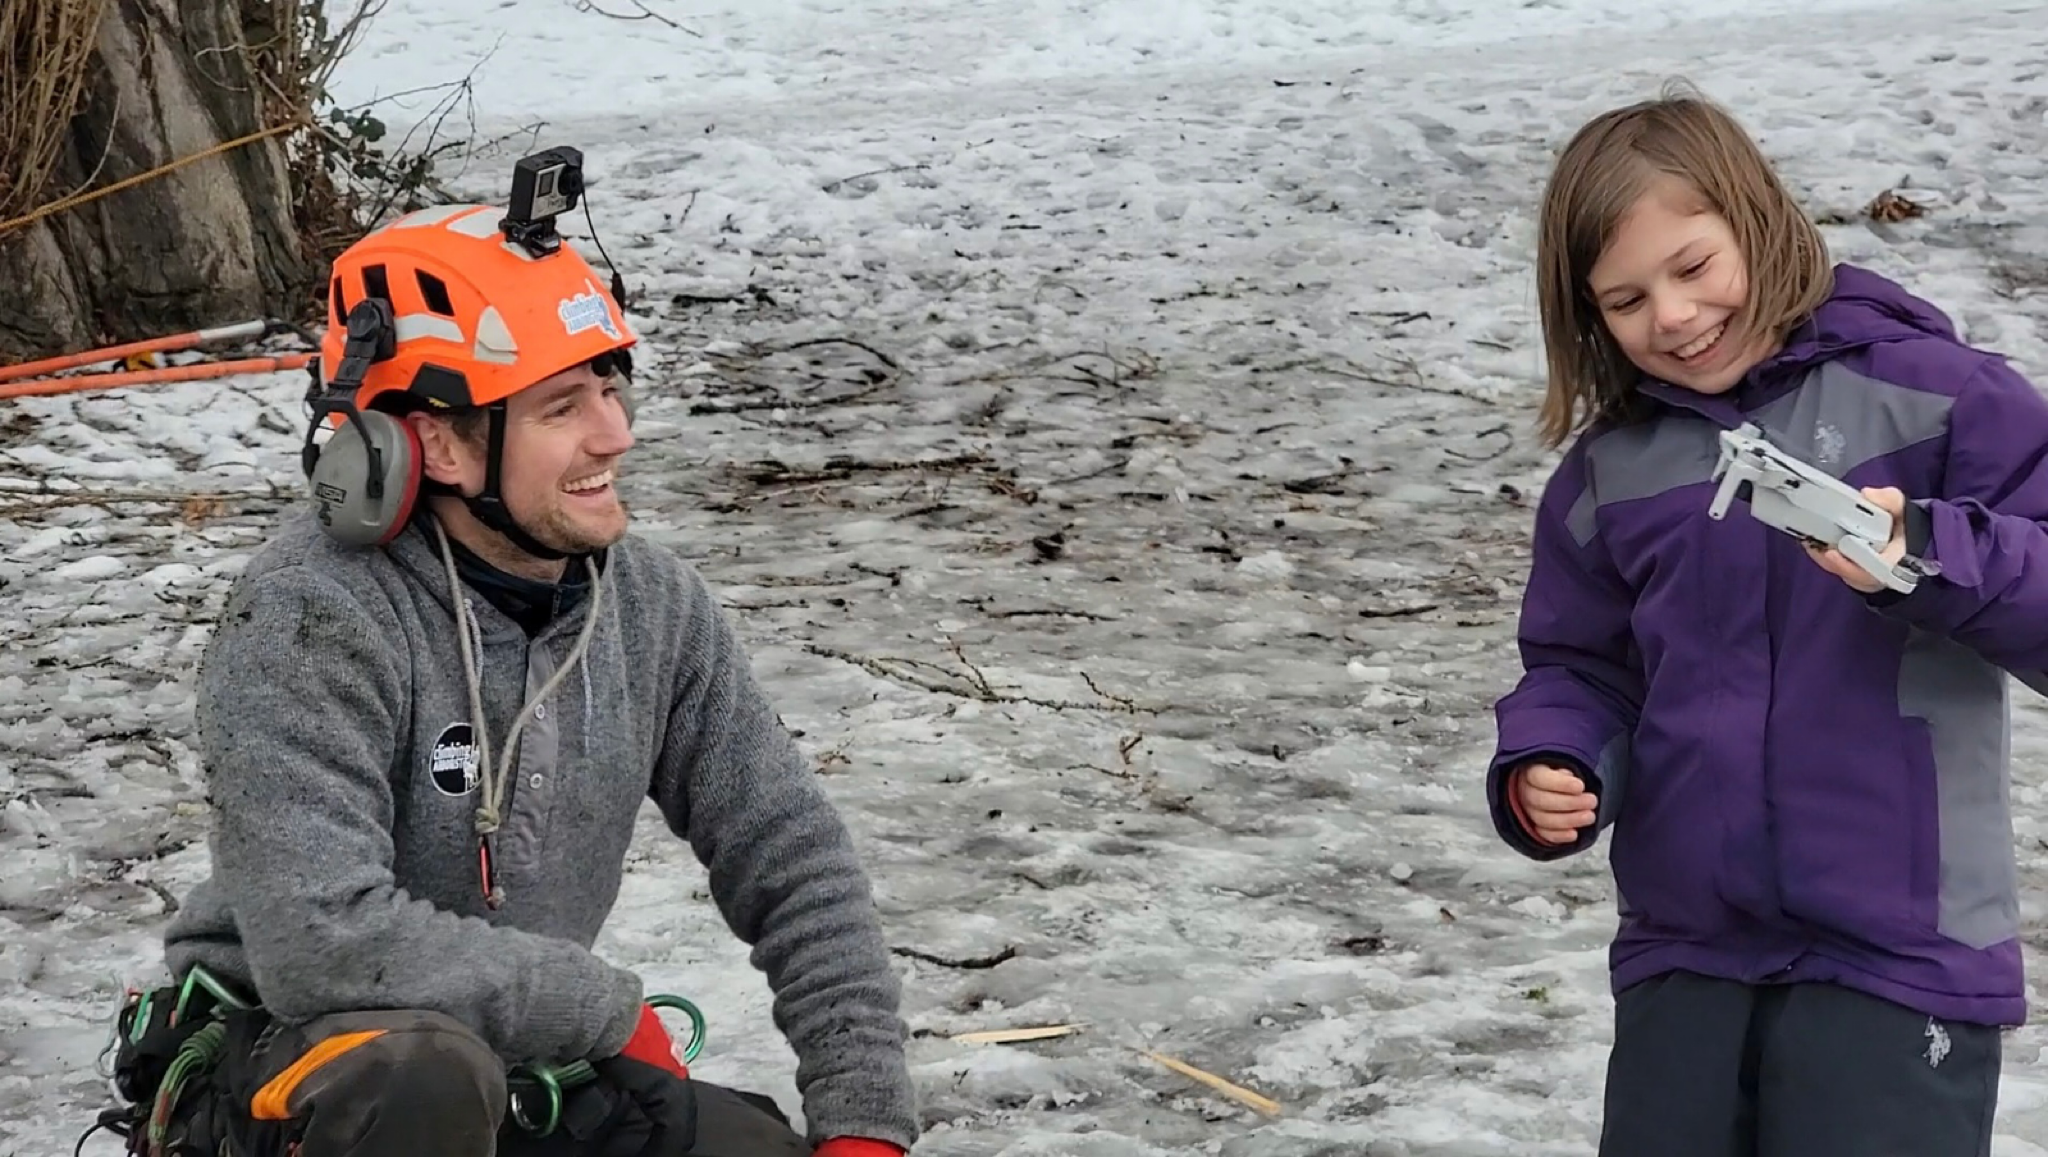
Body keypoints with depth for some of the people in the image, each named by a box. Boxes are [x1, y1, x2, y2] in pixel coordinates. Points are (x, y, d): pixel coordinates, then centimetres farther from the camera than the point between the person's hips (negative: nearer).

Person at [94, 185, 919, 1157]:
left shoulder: (650, 604, -3)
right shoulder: (310, 618, -23)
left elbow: (794, 864, 4)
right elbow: (322, 944, -32)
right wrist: (610, 1011, -21)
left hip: (528, 1069, 6)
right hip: (282, 1075, -6)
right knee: (424, 1076, -38)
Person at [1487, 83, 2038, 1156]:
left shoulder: (1928, 390, -6)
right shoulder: (1607, 472, 8)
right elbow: (1579, 669, 17)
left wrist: (1930, 554, -27)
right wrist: (1545, 770, -3)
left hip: (1899, 955, -5)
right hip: (1681, 955, 5)